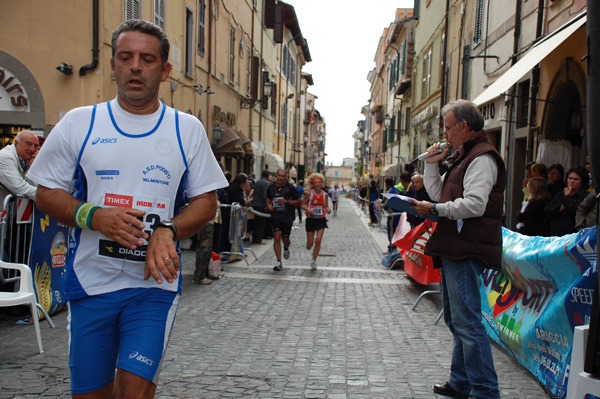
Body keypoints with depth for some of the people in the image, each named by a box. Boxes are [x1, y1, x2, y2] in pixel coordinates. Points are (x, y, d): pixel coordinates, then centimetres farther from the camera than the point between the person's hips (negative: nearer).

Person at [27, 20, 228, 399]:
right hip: (90, 281, 1)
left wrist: (168, 231, -14)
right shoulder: (78, 123, 4)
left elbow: (207, 201, 5)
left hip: (155, 282, -1)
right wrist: (93, 216, -13)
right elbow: (47, 193, 7)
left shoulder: (187, 129, 4)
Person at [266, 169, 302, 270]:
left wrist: (286, 201, -16)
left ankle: (286, 248, 45)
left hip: (287, 217, -1)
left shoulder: (290, 188, -5)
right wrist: (268, 205, 3)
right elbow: (268, 198, 25)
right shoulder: (271, 187, 6)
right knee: (277, 237, -12)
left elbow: (299, 202, -4)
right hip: (275, 216, 2)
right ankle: (279, 262, -9)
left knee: (285, 238, 6)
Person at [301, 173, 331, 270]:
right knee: (310, 244, 2)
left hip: (321, 220, 1)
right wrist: (308, 210, -21)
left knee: (318, 241, -11)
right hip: (311, 220, -1)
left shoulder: (325, 194, 1)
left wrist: (328, 210, -10)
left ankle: (314, 261, 5)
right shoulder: (309, 193, -7)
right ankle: (308, 244, 43)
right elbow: (302, 204, -3)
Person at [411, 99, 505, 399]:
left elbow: (474, 204, -23)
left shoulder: (482, 158, -12)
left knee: (467, 321, -10)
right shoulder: (463, 157, 21)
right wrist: (431, 164, 12)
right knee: (456, 320, 17)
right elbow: (440, 193, 22)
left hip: (466, 251, -11)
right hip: (453, 249, 11)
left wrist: (434, 210, -17)